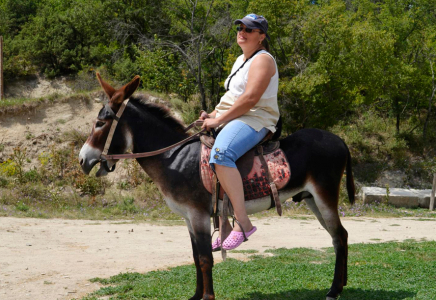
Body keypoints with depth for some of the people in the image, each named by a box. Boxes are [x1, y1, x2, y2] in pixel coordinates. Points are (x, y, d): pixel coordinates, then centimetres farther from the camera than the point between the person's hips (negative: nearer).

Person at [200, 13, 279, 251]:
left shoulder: (262, 60, -8)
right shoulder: (241, 60, 22)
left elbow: (250, 98, -20)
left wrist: (219, 120, -19)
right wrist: (213, 115, 8)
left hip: (254, 120, -11)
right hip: (232, 122, 11)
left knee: (220, 155, -36)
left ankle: (243, 222, -39)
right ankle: (224, 227, 8)